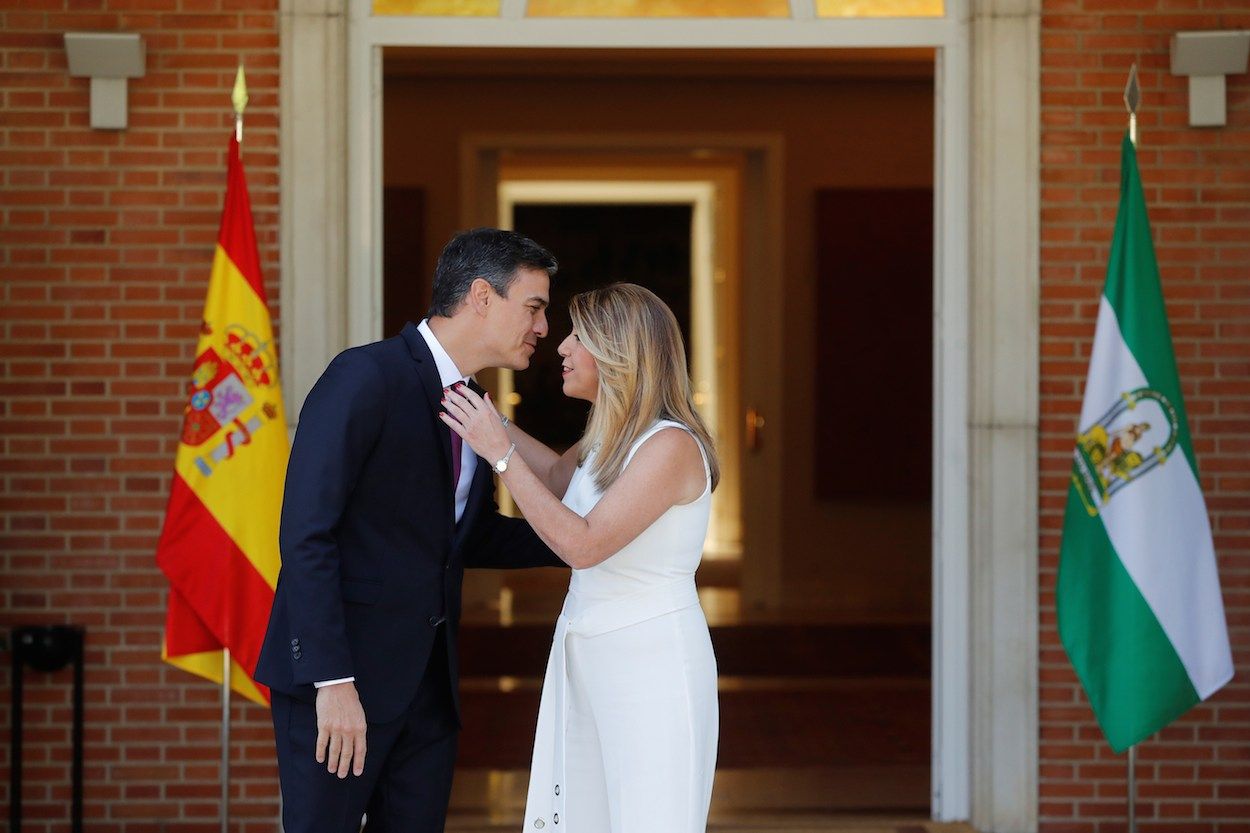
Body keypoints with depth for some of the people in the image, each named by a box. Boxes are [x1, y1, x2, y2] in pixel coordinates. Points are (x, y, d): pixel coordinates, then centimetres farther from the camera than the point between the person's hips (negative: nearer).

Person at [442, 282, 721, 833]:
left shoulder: (672, 445, -18)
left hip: (651, 664, -9)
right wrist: (481, 412, 24)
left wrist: (500, 453, -20)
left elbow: (583, 544, -24)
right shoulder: (611, 439, 10)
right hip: (585, 660, 9)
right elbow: (556, 475, 32)